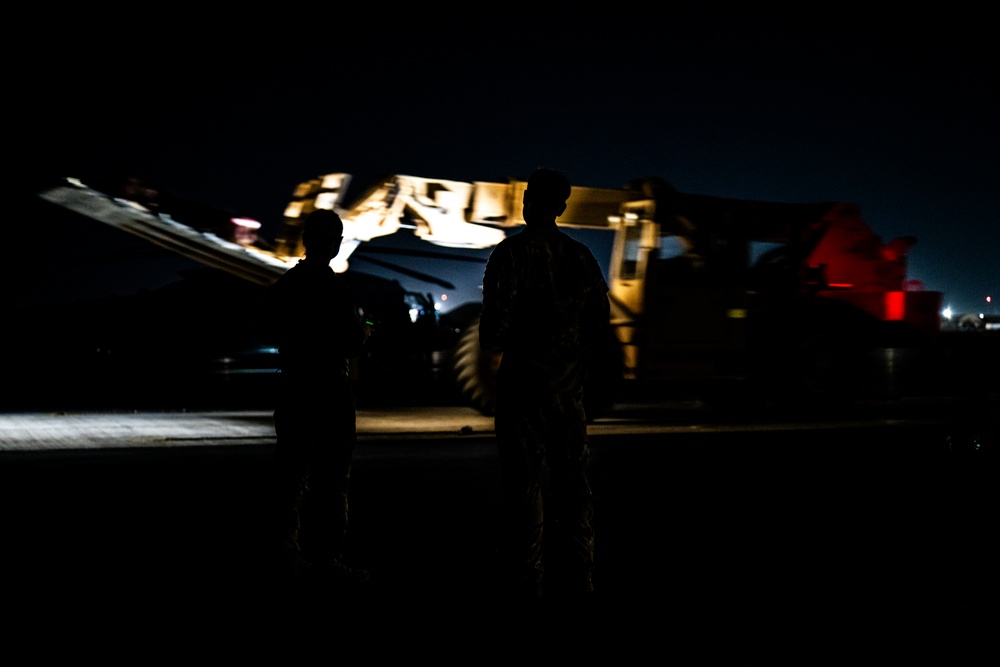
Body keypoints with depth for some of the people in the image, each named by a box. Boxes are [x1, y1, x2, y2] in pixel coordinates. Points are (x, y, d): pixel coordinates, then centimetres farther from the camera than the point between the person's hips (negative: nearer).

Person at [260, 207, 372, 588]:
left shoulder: (282, 286, 7)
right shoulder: (335, 288, -15)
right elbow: (352, 343, -17)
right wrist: (363, 335, 6)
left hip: (292, 388, 7)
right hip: (329, 391, -7)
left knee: (292, 475, 12)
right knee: (331, 478, 0)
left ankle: (289, 553, 18)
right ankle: (327, 557, 3)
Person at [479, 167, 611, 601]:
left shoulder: (512, 252, -8)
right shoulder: (581, 255, 8)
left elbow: (498, 315, -15)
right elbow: (601, 320, 10)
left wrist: (490, 343, 6)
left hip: (524, 382, -5)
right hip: (569, 384, 5)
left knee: (522, 483, -1)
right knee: (570, 480, 9)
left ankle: (525, 581, 1)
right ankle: (575, 578, 13)